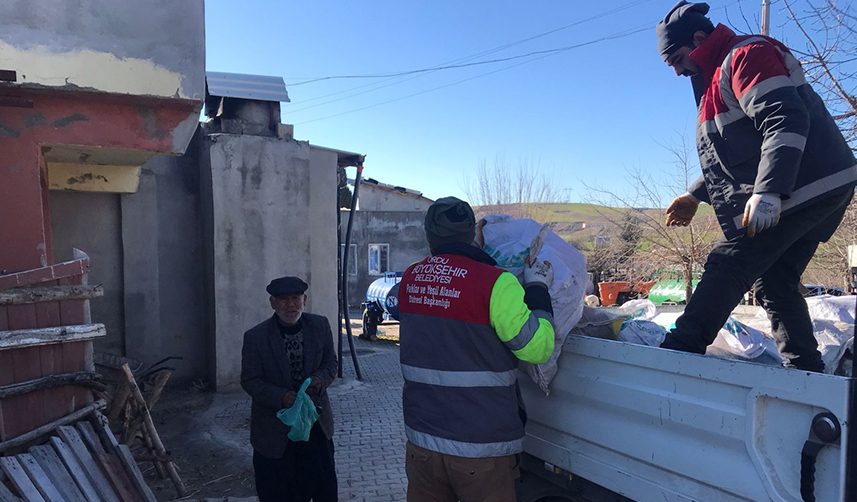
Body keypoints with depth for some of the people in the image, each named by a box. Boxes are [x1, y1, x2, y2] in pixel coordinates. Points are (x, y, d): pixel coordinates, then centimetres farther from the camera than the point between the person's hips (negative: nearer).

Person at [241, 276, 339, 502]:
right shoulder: (255, 337, -12)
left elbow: (330, 362, 4)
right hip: (274, 426, -2)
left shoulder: (320, 325, -5)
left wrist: (319, 380, -18)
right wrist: (282, 398, -25)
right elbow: (250, 380, -9)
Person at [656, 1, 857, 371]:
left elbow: (786, 120, -23)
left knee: (730, 264, -13)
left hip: (809, 186, -11)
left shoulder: (747, 55, -8)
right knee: (774, 281, 10)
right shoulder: (718, 78, 24)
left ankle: (679, 350, -12)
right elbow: (735, 156, 28)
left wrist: (767, 191, -32)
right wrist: (695, 196, 21)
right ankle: (807, 372, 15)